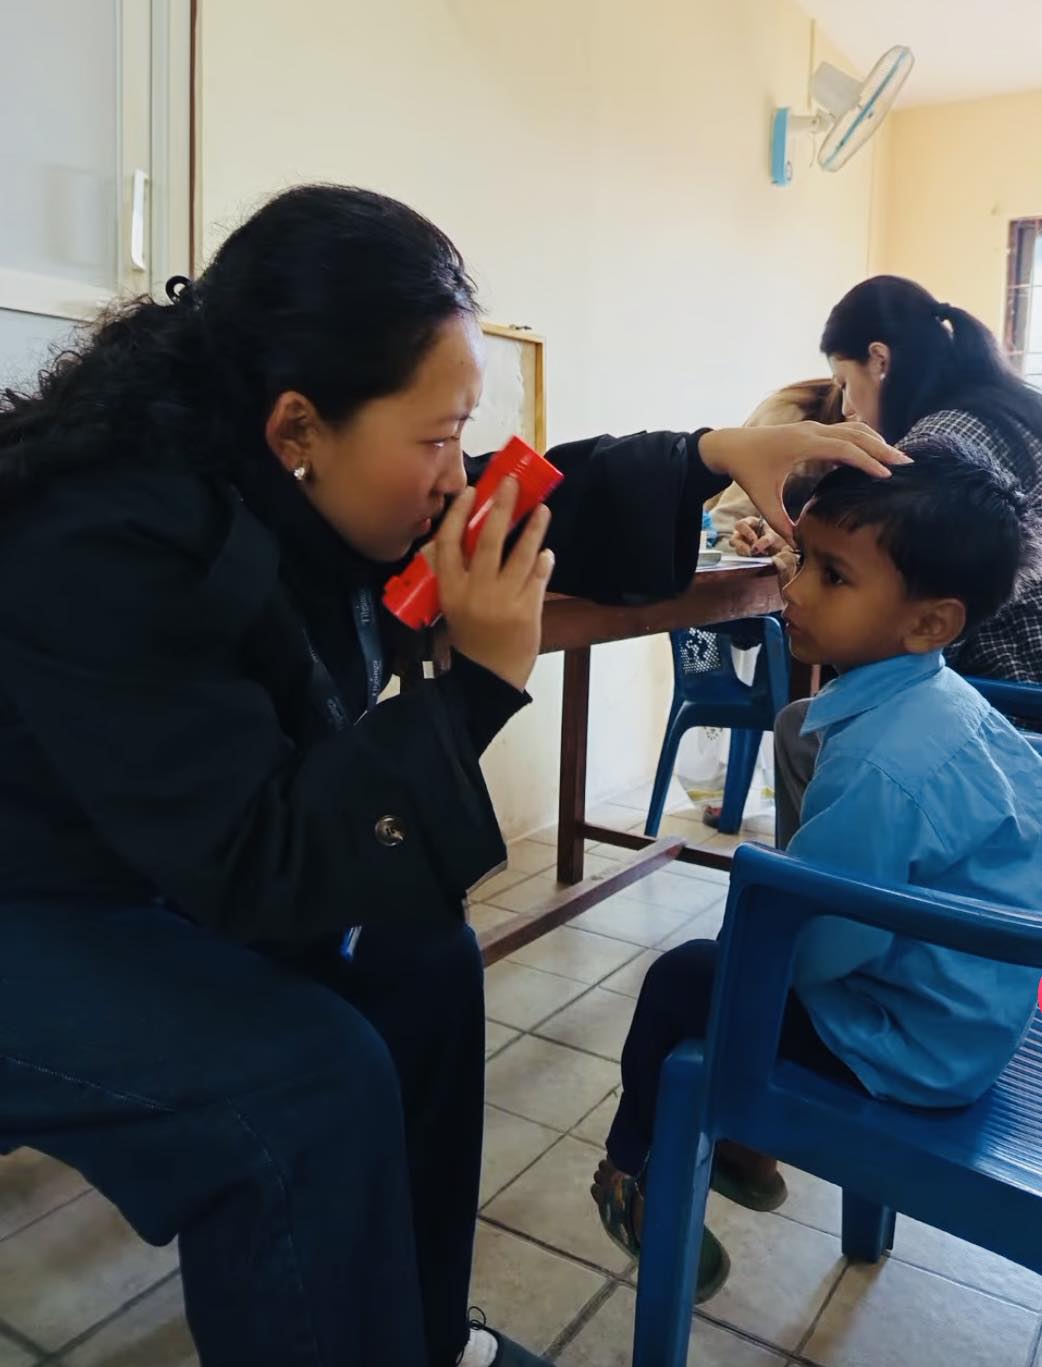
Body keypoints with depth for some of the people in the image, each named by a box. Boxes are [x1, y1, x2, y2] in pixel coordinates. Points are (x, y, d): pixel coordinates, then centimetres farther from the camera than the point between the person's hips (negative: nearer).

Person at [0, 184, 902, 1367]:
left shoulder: (276, 484, -9)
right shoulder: (106, 552, -34)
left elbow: (536, 501, 1)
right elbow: (255, 864, -33)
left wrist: (717, 457, -9)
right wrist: (475, 683, -35)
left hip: (154, 870, 8)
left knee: (418, 960, 4)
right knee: (317, 1073, -24)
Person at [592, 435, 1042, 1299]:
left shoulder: (881, 764, -35)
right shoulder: (941, 701, -4)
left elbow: (806, 948, -27)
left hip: (915, 1047, -9)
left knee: (680, 981, 3)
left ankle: (640, 1173, 30)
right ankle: (739, 1138, 38)